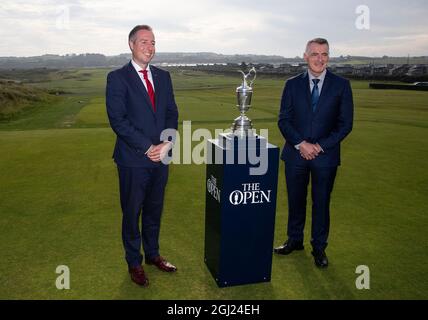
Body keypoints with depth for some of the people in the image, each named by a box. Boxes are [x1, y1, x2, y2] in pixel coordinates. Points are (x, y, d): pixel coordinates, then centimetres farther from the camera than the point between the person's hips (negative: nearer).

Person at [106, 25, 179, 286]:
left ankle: (152, 253, 36)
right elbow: (118, 120, -14)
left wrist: (167, 144, -10)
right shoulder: (118, 78, -6)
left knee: (154, 210, 17)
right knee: (132, 213, 10)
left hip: (161, 157, 5)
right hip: (133, 159, -4)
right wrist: (147, 148, -17)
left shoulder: (163, 76, 10)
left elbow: (172, 113, 6)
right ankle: (134, 262, 28)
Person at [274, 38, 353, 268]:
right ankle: (295, 240, 33)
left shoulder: (341, 85, -1)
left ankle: (319, 247, 26)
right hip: (295, 154, 1)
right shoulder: (293, 84, 3)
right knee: (295, 200, 14)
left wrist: (321, 146, -12)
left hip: (325, 156, -1)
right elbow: (283, 120, 0)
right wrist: (301, 144, -13)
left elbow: (345, 124, -3)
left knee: (321, 203, 10)